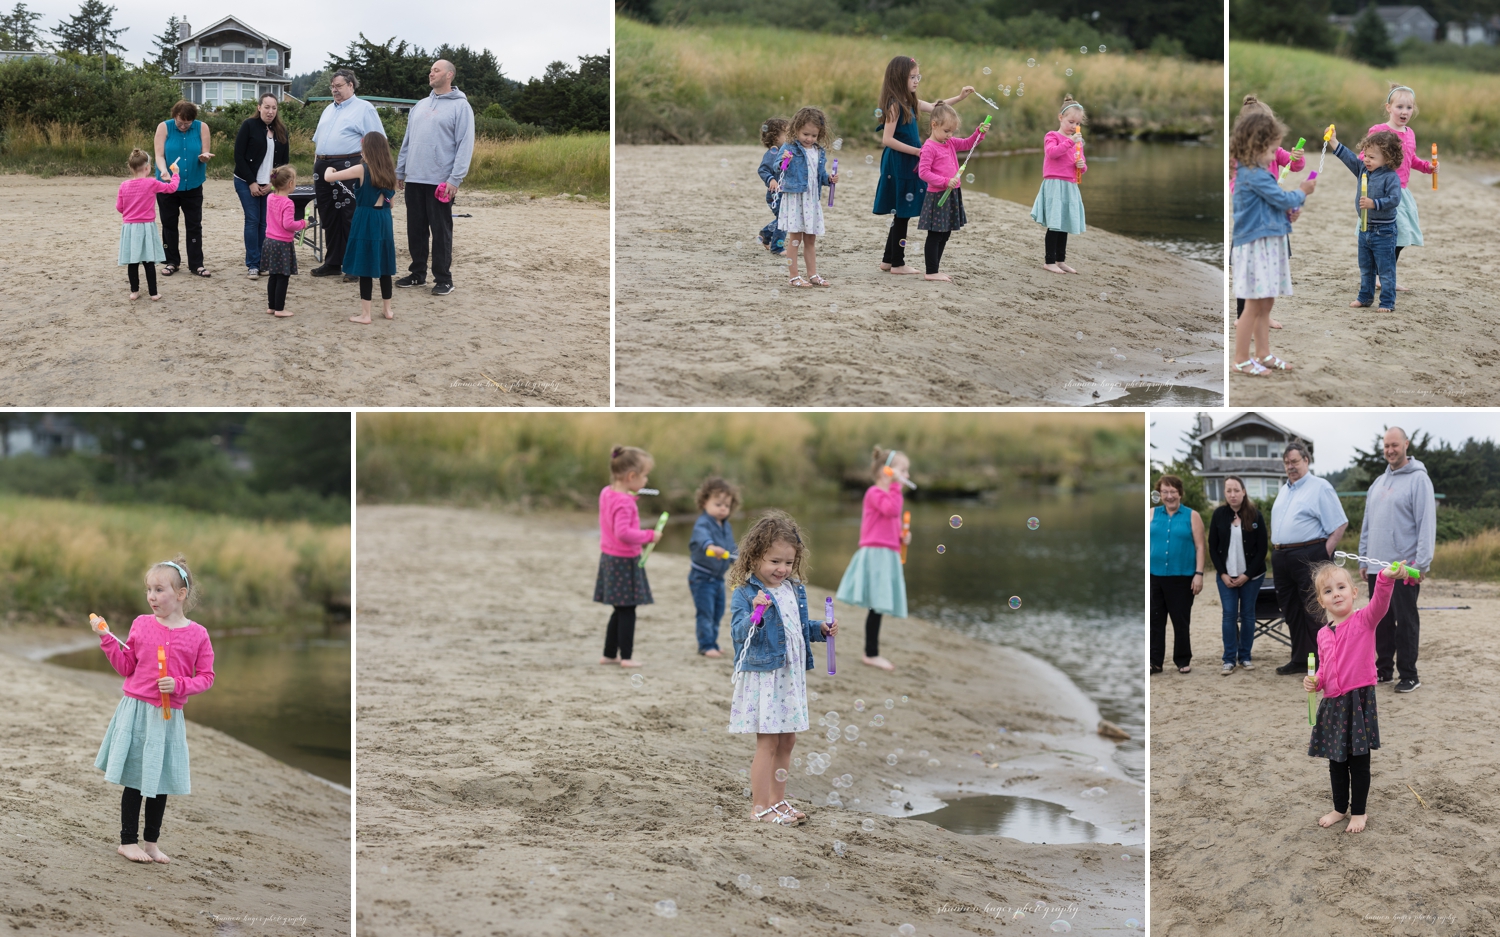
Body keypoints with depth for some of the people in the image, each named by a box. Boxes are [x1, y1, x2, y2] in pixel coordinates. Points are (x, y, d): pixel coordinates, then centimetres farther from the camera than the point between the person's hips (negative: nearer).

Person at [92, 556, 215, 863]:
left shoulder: (197, 634, -4)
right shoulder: (141, 625, 1)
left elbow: (206, 677, -1)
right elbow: (126, 667, 8)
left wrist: (179, 685, -17)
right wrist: (106, 639, 0)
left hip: (168, 716, 0)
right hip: (136, 711, 0)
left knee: (161, 781, 9)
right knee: (134, 779, 3)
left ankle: (151, 842, 22)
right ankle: (129, 840, 12)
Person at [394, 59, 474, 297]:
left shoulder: (460, 107, -5)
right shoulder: (419, 107, 16)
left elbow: (465, 145, -11)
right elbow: (407, 141, 20)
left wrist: (455, 179, -18)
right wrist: (400, 171, 14)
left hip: (440, 182, -6)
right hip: (415, 179, 6)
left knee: (441, 231, -1)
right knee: (415, 229, 10)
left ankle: (443, 278, 5)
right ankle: (418, 273, 20)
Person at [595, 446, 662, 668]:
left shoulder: (606, 493, 6)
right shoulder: (624, 503, -21)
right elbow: (623, 532, -30)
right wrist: (649, 536, -21)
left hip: (609, 557, 9)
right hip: (625, 560, -9)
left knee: (621, 610, 17)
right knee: (627, 611, -1)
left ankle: (609, 654, 22)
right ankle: (626, 657, 2)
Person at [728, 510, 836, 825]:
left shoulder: (795, 590, 10)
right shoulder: (745, 593, -12)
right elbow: (738, 632, -21)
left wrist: (820, 630, 7)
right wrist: (754, 614, -37)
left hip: (791, 675, 7)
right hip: (762, 676, -7)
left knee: (787, 740, 13)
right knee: (768, 741, -6)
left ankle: (778, 800, 24)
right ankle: (760, 806, 1)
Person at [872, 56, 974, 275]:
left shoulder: (909, 102, 10)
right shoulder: (895, 105, -16)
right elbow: (887, 139, -20)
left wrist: (960, 97, 10)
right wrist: (916, 151, -18)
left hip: (907, 165, 9)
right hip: (899, 164, -9)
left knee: (902, 214, 14)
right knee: (902, 214, -2)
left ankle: (889, 260, 21)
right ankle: (897, 263, 6)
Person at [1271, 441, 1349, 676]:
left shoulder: (1320, 488, -5)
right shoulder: (1284, 491, 19)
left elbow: (1340, 525, -10)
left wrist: (1324, 556, -15)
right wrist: (1277, 556, 14)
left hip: (1309, 557, -8)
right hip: (1282, 557, 8)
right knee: (1291, 611, 11)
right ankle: (1299, 660, 19)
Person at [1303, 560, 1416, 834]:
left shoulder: (1364, 621, -8)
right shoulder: (1323, 634, 9)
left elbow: (1379, 604, -29)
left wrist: (1386, 578, -49)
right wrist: (1315, 681, -1)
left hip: (1359, 699, -5)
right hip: (1333, 703, 5)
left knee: (1359, 761, 5)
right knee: (1336, 761, 16)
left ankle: (1358, 812, 19)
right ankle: (1340, 808, 32)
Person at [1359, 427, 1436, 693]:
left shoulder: (1418, 479, -7)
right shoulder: (1378, 483, 15)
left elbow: (1427, 524, -13)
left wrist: (1421, 563, -18)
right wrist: (1363, 559, 14)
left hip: (1404, 567, -7)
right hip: (1377, 568, 7)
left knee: (1405, 622, -4)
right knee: (1381, 622, 11)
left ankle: (1409, 675, 1)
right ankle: (1383, 670, 19)